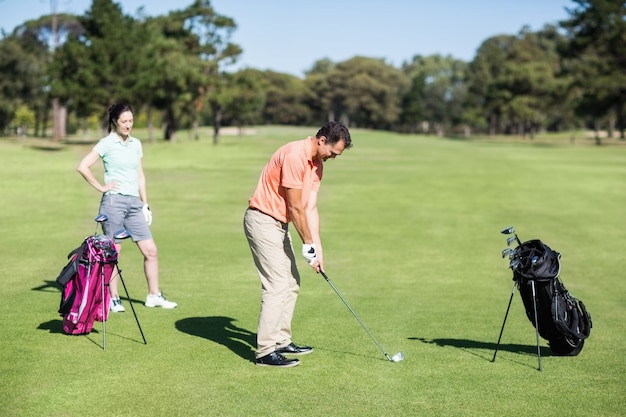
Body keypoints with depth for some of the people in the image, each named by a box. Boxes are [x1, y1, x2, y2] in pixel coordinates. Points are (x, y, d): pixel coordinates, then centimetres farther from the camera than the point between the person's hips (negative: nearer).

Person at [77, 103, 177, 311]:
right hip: (114, 202, -5)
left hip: (134, 203, 6)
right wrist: (101, 187, -8)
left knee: (150, 250, 3)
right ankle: (113, 299, 11)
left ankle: (154, 295, 15)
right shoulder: (107, 143, -3)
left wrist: (145, 204, 15)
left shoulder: (136, 144, 14)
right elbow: (83, 167, -11)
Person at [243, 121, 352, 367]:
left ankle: (281, 341, 23)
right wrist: (308, 244, -12)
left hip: (279, 224, 10)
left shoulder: (317, 165, 8)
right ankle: (265, 352, -9)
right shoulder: (295, 156, -23)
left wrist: (317, 247, -1)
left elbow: (310, 209, 6)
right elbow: (295, 207, -20)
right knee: (277, 285, -12)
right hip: (263, 220, -10)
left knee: (291, 283, 14)